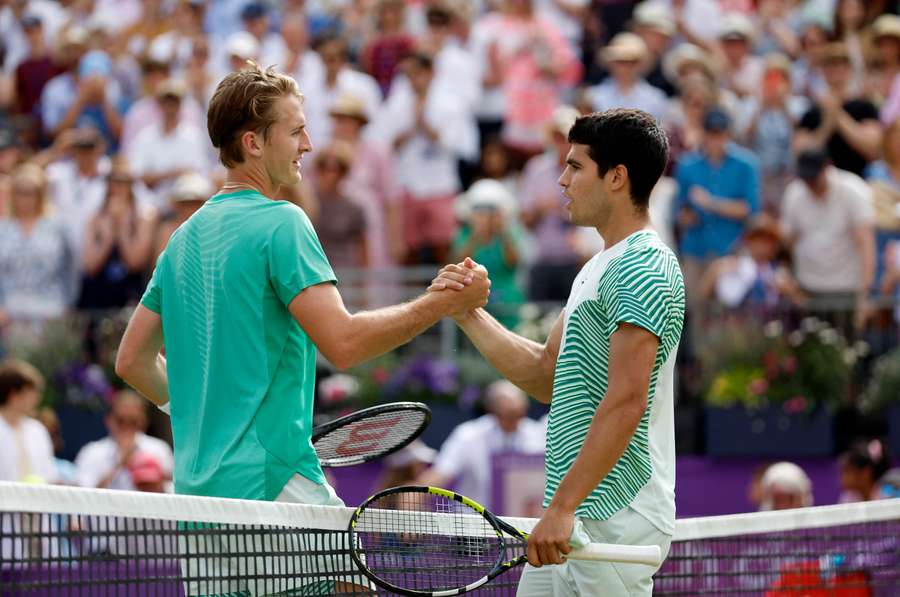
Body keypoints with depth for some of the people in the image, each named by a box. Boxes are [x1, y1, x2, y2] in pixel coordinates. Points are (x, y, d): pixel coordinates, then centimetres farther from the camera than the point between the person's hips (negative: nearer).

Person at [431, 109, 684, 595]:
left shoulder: (643, 267, -14)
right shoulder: (599, 268, 19)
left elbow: (626, 401, -22)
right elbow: (545, 376, 21)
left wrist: (564, 507, -25)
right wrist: (468, 315, 10)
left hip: (614, 519, -10)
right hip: (574, 518, 10)